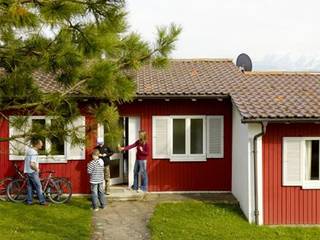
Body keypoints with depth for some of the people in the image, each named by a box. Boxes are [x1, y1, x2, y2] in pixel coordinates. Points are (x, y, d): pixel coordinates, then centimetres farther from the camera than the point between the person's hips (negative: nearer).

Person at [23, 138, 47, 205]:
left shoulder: (29, 149, 8)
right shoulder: (34, 153, -20)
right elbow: (32, 164, -29)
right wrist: (37, 169, -11)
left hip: (27, 171, 9)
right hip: (32, 172, -9)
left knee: (29, 186, 12)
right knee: (38, 186, -1)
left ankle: (29, 201, 14)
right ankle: (42, 201, 4)